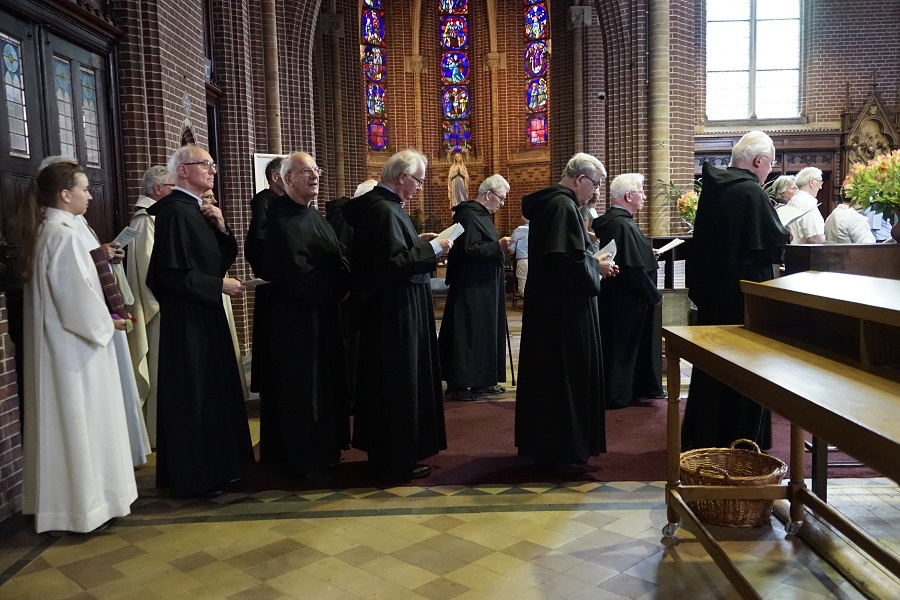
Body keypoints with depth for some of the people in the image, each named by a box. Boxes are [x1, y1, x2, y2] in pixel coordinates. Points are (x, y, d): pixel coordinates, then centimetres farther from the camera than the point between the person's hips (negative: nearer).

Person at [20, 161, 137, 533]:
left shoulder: (42, 232, 10)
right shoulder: (65, 235, -19)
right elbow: (77, 296, -21)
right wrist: (106, 323, -7)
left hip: (53, 343, 9)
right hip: (74, 346, -9)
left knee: (63, 419, 15)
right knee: (81, 421, 0)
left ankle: (58, 500, 26)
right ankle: (85, 503, 10)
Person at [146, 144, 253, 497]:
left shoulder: (199, 210, 12)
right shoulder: (175, 211, -15)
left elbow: (224, 258, 12)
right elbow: (173, 273, -21)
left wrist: (220, 227, -3)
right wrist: (219, 285, -17)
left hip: (206, 316, 10)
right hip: (186, 318, -10)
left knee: (214, 391, 15)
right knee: (191, 395, -1)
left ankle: (213, 466, 27)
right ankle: (192, 477, 12)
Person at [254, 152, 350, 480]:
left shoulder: (313, 216, 14)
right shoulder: (281, 220, -14)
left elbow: (338, 262, 10)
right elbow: (299, 274, -22)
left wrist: (341, 287, -10)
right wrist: (336, 289, -11)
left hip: (323, 313, 9)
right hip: (295, 317, -9)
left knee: (323, 382, 14)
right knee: (301, 386, -2)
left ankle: (322, 447, 27)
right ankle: (304, 459, 9)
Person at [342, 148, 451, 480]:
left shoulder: (377, 204, 10)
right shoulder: (384, 210, -20)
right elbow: (396, 261, -25)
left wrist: (419, 241, 12)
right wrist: (433, 248, -14)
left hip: (390, 308, 11)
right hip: (396, 311, -11)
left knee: (389, 379, 17)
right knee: (398, 381, -1)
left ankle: (386, 450, 29)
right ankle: (396, 459, 11)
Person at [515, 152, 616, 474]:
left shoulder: (547, 202, 13)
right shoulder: (563, 206, -18)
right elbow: (569, 261, -26)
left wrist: (590, 259, 11)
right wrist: (596, 266, -8)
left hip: (545, 304, 11)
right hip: (564, 309, -10)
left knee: (546, 374, 16)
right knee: (568, 377, -1)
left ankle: (540, 444, 27)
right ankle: (565, 452, 8)